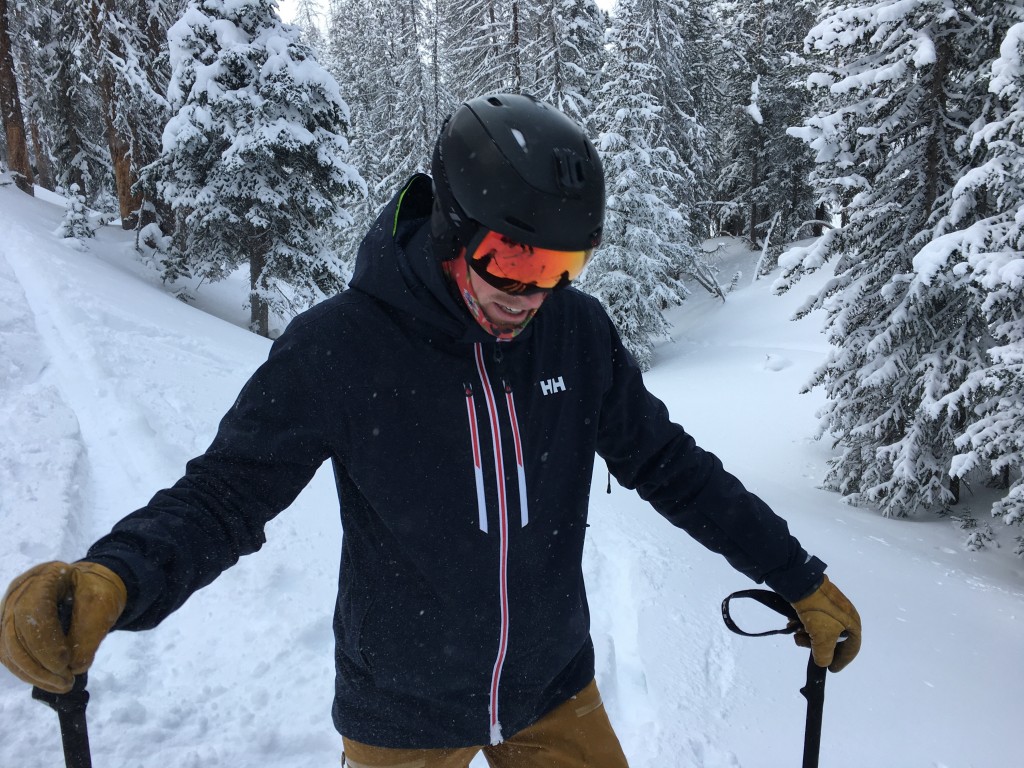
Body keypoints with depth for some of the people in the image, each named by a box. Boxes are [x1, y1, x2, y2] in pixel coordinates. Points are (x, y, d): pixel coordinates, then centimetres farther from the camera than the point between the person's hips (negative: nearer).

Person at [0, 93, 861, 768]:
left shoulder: (578, 332, -12)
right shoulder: (340, 345, -21)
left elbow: (669, 465, -4)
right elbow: (226, 491, -16)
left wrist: (801, 579, -1)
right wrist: (112, 578, -36)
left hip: (555, 693, 3)